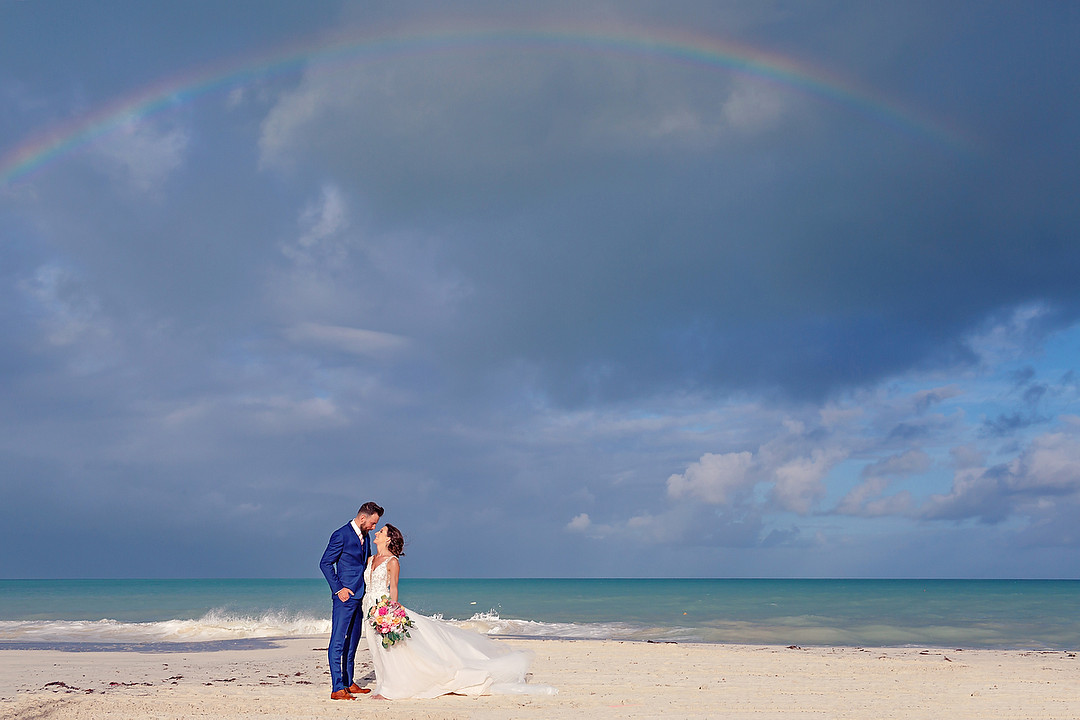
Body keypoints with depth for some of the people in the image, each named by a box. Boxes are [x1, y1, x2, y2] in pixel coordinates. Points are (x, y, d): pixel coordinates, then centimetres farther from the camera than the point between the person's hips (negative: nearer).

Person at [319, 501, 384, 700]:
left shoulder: (365, 536, 14)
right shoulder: (341, 535, -11)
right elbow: (325, 563, -11)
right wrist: (338, 588, -16)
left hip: (358, 596, 9)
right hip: (345, 595, -9)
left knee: (353, 640, 14)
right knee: (338, 641, -7)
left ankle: (349, 683, 22)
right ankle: (337, 689, -8)